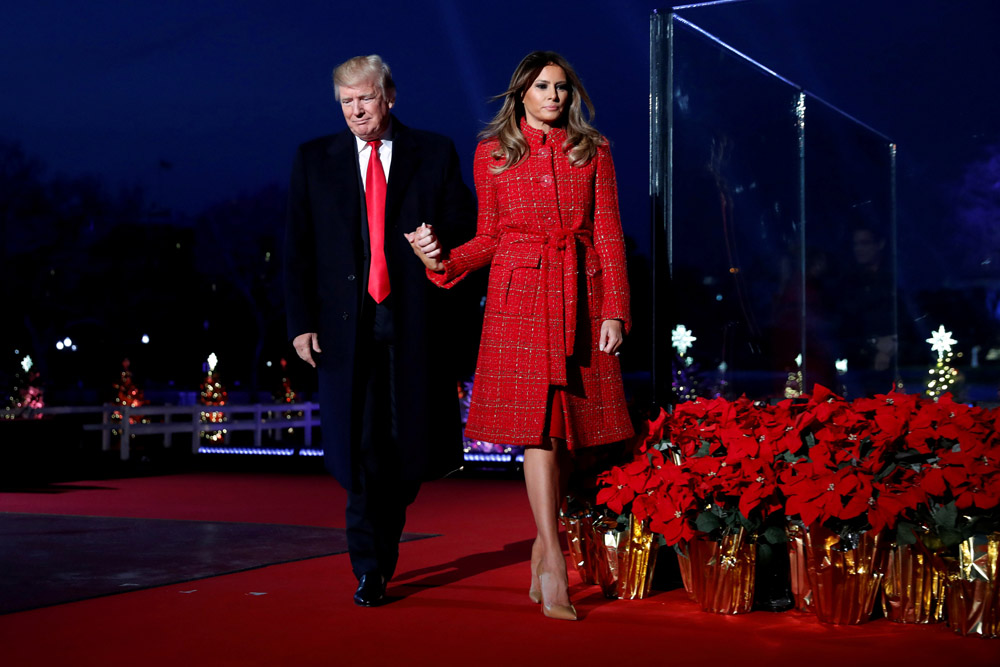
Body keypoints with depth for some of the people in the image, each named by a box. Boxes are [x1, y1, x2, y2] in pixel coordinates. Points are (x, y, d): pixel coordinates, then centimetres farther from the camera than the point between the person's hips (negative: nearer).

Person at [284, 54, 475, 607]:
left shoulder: (433, 154, 8)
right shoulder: (314, 159, 10)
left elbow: (465, 231, 10)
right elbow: (298, 249, 7)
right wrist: (301, 322, 0)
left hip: (413, 319, 0)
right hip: (346, 323, 0)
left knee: (408, 443, 4)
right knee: (359, 446, -5)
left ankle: (382, 546, 30)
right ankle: (370, 567, 6)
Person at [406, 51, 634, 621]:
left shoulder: (593, 152, 11)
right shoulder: (493, 153, 10)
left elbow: (609, 236, 7)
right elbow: (489, 237, 13)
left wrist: (615, 311, -2)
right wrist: (441, 260, -6)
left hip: (581, 297, 2)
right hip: (520, 297, -1)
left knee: (565, 428, 2)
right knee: (536, 424, -11)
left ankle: (542, 550, 15)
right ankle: (554, 564, -13)